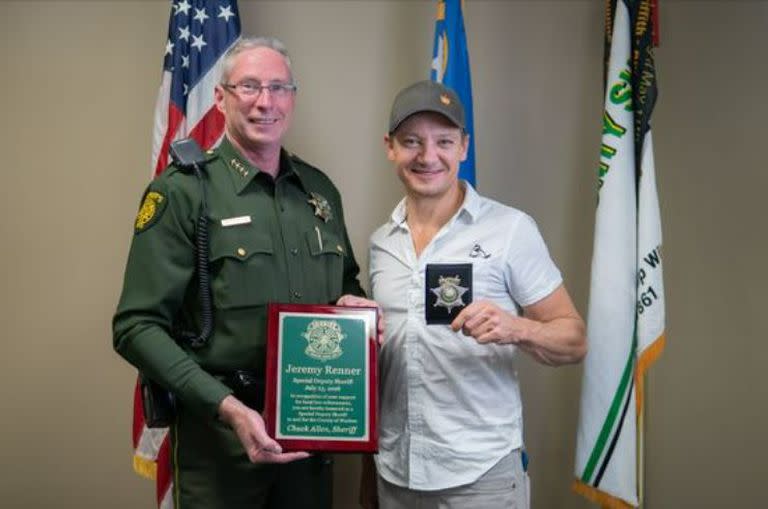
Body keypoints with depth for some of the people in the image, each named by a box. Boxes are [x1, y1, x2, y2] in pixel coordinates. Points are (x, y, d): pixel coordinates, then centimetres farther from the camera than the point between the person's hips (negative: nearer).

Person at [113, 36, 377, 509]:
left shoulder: (320, 190, 7)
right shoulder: (183, 192, -10)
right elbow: (138, 326, -14)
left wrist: (352, 303, -5)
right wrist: (226, 408, -23)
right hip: (219, 432, -5)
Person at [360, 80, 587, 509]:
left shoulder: (511, 229, -9)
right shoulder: (380, 242, 5)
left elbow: (574, 340, -7)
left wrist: (516, 328, -27)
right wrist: (367, 473, 13)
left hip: (481, 473, -4)